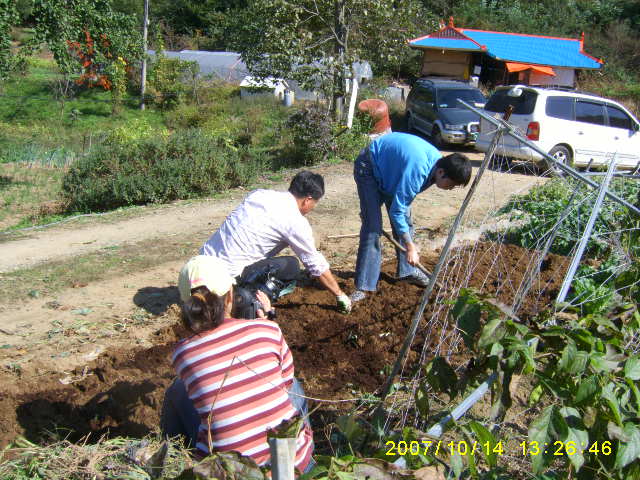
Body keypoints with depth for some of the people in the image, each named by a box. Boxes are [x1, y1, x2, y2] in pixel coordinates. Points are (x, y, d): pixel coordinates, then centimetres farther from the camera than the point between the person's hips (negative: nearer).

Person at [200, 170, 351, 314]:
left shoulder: (259, 193, 9)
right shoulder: (296, 222, -10)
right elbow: (317, 265, -1)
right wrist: (340, 295, 13)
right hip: (227, 274, -8)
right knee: (291, 266, -1)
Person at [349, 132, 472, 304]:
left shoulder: (438, 161, -12)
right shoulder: (418, 170, -39)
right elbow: (396, 211, -33)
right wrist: (410, 247, -28)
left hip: (391, 169, 9)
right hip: (369, 167, -8)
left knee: (405, 220, 7)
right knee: (372, 227, -17)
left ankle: (407, 270, 25)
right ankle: (364, 286, -13)